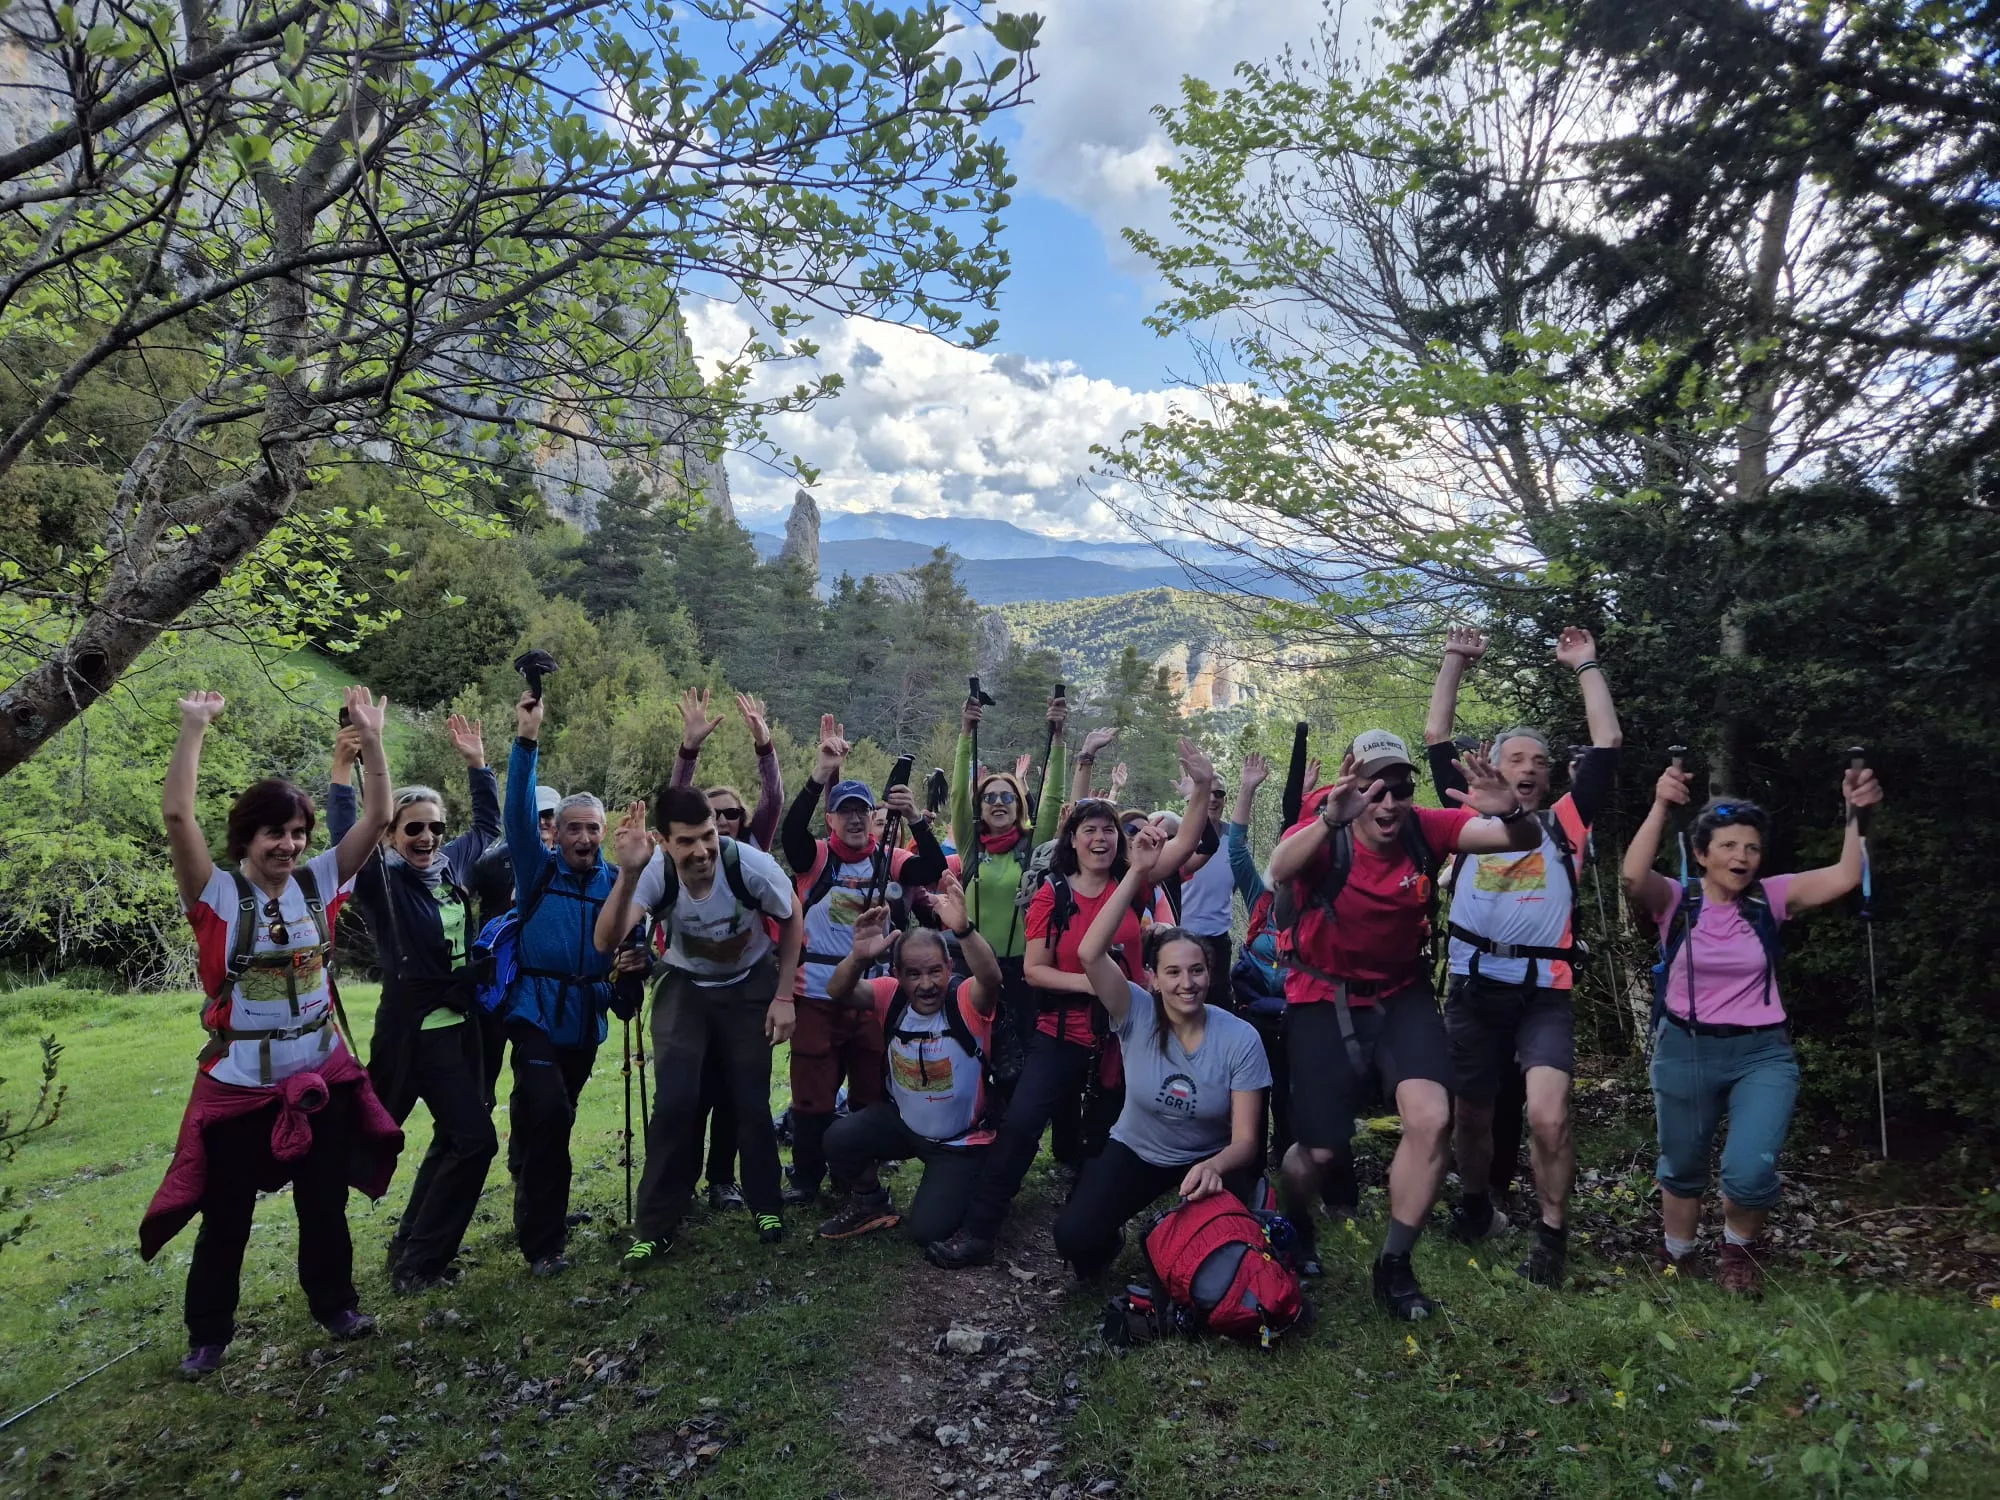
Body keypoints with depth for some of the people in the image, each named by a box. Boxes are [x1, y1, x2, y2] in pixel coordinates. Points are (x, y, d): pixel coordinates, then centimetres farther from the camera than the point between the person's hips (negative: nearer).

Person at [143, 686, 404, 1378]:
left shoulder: (319, 881, -2)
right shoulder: (218, 894, -11)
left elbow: (378, 817, -8)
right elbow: (176, 813, -25)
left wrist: (371, 739, -18)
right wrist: (194, 728, -28)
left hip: (322, 1073, 3)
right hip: (239, 1081, -3)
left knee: (325, 1202, 17)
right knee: (226, 1215, 11)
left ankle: (334, 1302, 36)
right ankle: (208, 1333, 31)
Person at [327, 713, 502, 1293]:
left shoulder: (452, 865, 5)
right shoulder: (380, 880, -12)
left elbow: (487, 824, 22)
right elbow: (344, 836, -31)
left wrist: (477, 761, 15)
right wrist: (345, 761, -37)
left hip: (459, 1023, 7)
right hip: (414, 1027, -7)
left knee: (455, 1136, 15)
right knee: (475, 1138, -7)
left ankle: (412, 1241, 32)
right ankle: (419, 1262, 11)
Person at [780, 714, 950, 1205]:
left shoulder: (892, 862, 3)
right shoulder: (815, 858, -1)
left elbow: (934, 867, -14)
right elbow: (791, 829, -20)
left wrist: (915, 819, -28)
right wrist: (823, 773, -30)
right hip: (818, 994, -2)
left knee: (871, 1093, 13)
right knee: (813, 1094, 6)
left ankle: (862, 1175, 29)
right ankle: (806, 1178, 22)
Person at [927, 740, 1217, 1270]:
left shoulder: (1132, 887, -2)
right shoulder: (1051, 895, -4)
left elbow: (1183, 845, -11)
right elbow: (1034, 970, -6)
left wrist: (1203, 788, -23)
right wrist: (1086, 982, -21)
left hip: (1123, 1036, 2)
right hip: (1063, 1034, -2)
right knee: (1019, 1125, -11)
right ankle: (976, 1232, -2)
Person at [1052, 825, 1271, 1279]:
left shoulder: (1240, 1039, -19)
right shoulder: (1137, 1015, -19)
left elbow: (1245, 1140, -18)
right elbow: (1089, 953, -37)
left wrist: (1213, 1167, -42)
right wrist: (1138, 874, -42)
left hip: (1211, 1159, 0)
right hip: (1135, 1151, 0)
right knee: (1073, 1236, -20)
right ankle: (1111, 1242, 17)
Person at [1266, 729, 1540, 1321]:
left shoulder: (1424, 828, -13)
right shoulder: (1325, 834, -23)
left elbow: (1525, 839, -21)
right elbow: (1280, 871, -45)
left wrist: (1511, 812, -45)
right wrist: (1328, 819, -65)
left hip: (1401, 995, 3)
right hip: (1326, 999, -2)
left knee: (1431, 1119, -17)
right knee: (1321, 1152, 0)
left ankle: (1394, 1265, 7)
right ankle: (1294, 1226, 38)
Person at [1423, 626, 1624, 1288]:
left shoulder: (1565, 823, 9)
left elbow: (1607, 745, 6)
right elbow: (1436, 739, 9)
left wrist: (1586, 668, 10)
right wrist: (1455, 663, 10)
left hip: (1545, 993, -1)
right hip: (1473, 990, 1)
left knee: (1548, 1118, -17)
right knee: (1471, 1116, 14)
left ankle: (1551, 1236, 4)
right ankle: (1475, 1208, 39)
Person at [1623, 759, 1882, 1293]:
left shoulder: (1770, 898, -1)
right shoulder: (1676, 900, -8)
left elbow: (1844, 878, -12)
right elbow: (1633, 876, -29)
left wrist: (1855, 815, -24)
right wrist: (1660, 808, -38)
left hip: (1763, 1053, 1)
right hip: (1685, 1051, -1)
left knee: (1750, 1171, -17)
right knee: (1681, 1171, 15)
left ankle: (1738, 1252, 17)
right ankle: (1676, 1262, 42)